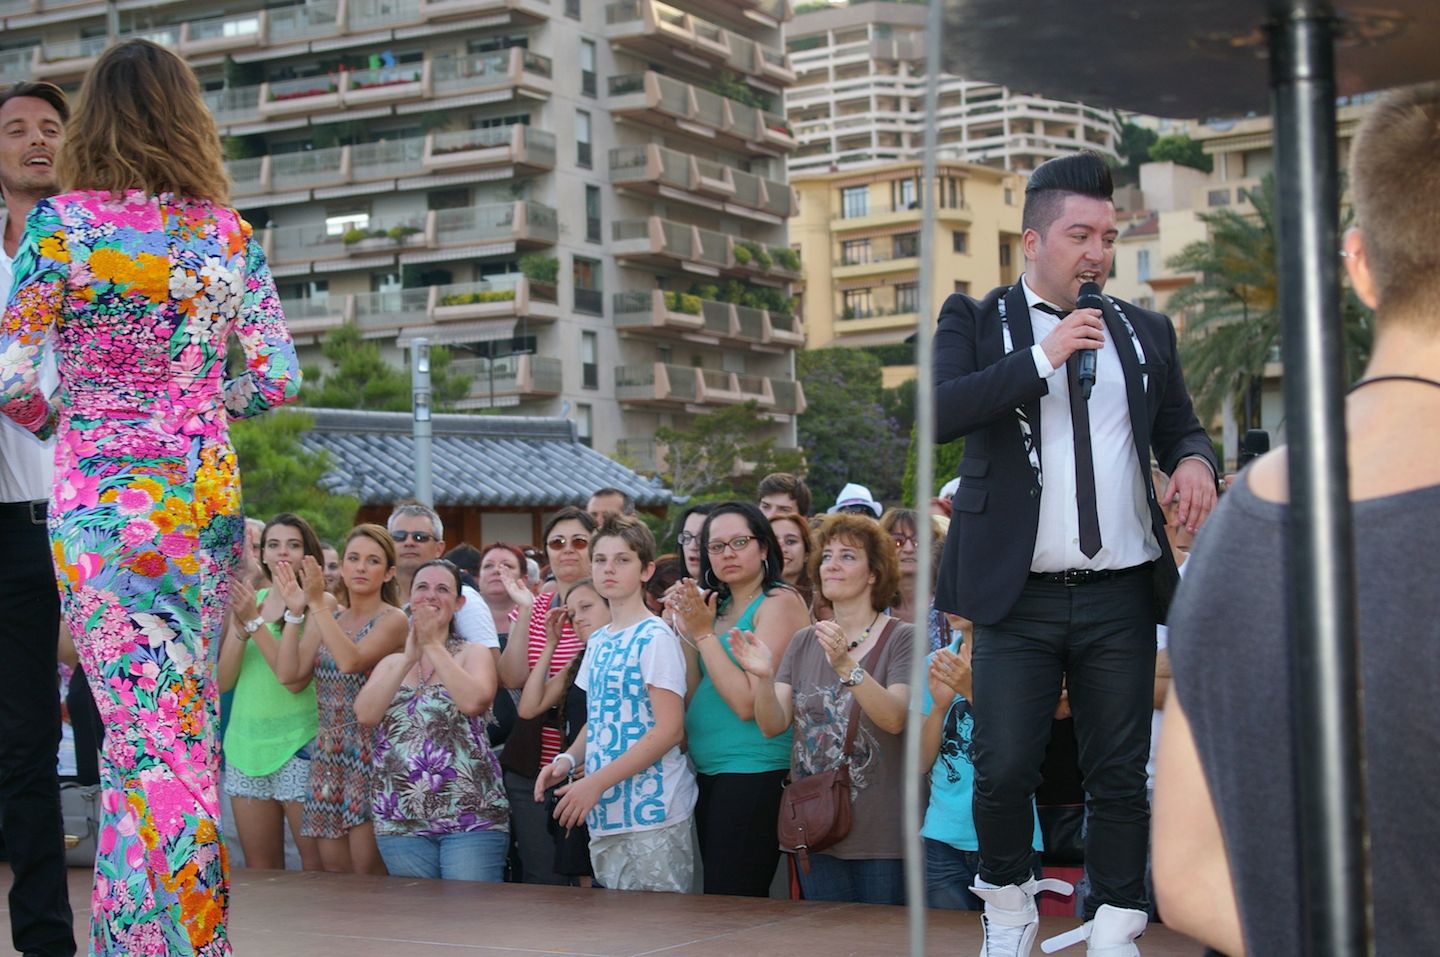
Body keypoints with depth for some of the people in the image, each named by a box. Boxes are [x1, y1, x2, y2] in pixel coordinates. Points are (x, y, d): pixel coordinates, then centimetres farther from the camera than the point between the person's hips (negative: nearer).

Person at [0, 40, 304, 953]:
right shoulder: (226, 230, 4)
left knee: (146, 732, -4)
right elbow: (281, 377, 2)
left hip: (102, 499, -4)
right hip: (208, 493, 4)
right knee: (187, 724, 13)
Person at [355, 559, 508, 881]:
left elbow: (473, 701, -17)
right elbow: (365, 715, -3)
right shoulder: (391, 663, 16)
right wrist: (409, 657, -6)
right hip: (401, 820, 4)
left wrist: (433, 644, -9)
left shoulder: (474, 654, 5)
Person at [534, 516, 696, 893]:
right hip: (603, 814, 8)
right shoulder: (598, 642, 15)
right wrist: (568, 760, 2)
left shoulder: (655, 637, -9)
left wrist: (596, 782, -17)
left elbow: (669, 730, -15)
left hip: (652, 815, -8)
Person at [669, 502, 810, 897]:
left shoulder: (780, 602, -9)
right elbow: (693, 699, 10)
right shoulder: (718, 606, 15)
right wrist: (687, 634, -2)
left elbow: (748, 702, -17)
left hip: (754, 772, -8)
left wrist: (704, 633, -13)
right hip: (711, 774, 9)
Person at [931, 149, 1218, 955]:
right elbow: (937, 414, -12)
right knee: (1004, 771, -2)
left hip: (1122, 594, 3)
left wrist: (1196, 460, -4)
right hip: (1019, 594, -3)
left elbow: (1181, 428, 20)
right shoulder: (976, 321, 3)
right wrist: (1044, 358, -16)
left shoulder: (1146, 332, 14)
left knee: (1121, 776, 5)